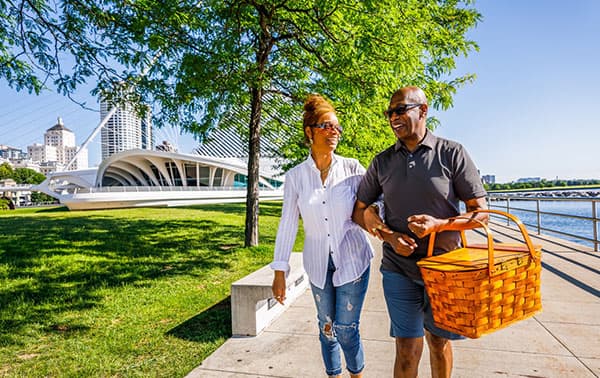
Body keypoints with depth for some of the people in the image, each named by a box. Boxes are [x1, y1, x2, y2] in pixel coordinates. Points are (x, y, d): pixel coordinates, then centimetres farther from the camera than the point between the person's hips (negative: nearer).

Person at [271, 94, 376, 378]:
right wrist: (280, 272, -3)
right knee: (326, 327, 14)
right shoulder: (296, 176, -4)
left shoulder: (352, 169, -6)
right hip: (319, 263, 2)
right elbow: (287, 224, -3)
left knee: (346, 330, 4)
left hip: (352, 260, -1)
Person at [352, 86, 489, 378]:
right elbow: (359, 210, 7)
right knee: (407, 348, 5)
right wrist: (389, 236, -10)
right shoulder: (382, 162, 2)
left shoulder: (452, 154, -5)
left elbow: (480, 213, -5)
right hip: (398, 269, 1)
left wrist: (439, 224, -23)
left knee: (439, 341, 19)